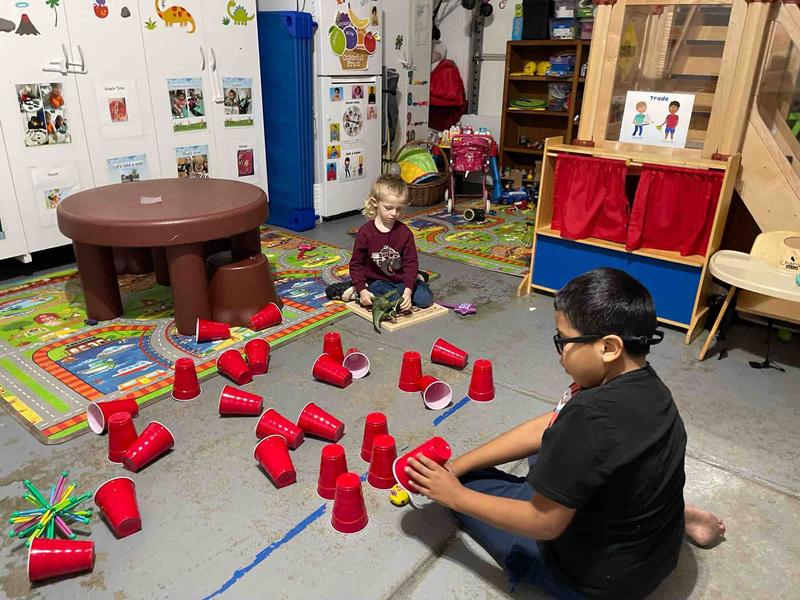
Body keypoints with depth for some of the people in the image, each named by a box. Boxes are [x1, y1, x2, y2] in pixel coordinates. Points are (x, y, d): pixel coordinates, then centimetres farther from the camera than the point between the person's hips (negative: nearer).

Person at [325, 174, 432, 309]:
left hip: (401, 280, 3)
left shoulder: (405, 232, -7)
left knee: (425, 299, -16)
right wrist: (362, 290, -15)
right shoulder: (365, 232, -11)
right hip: (377, 281, -2)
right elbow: (356, 264, -5)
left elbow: (411, 262, -10)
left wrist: (408, 291, -23)